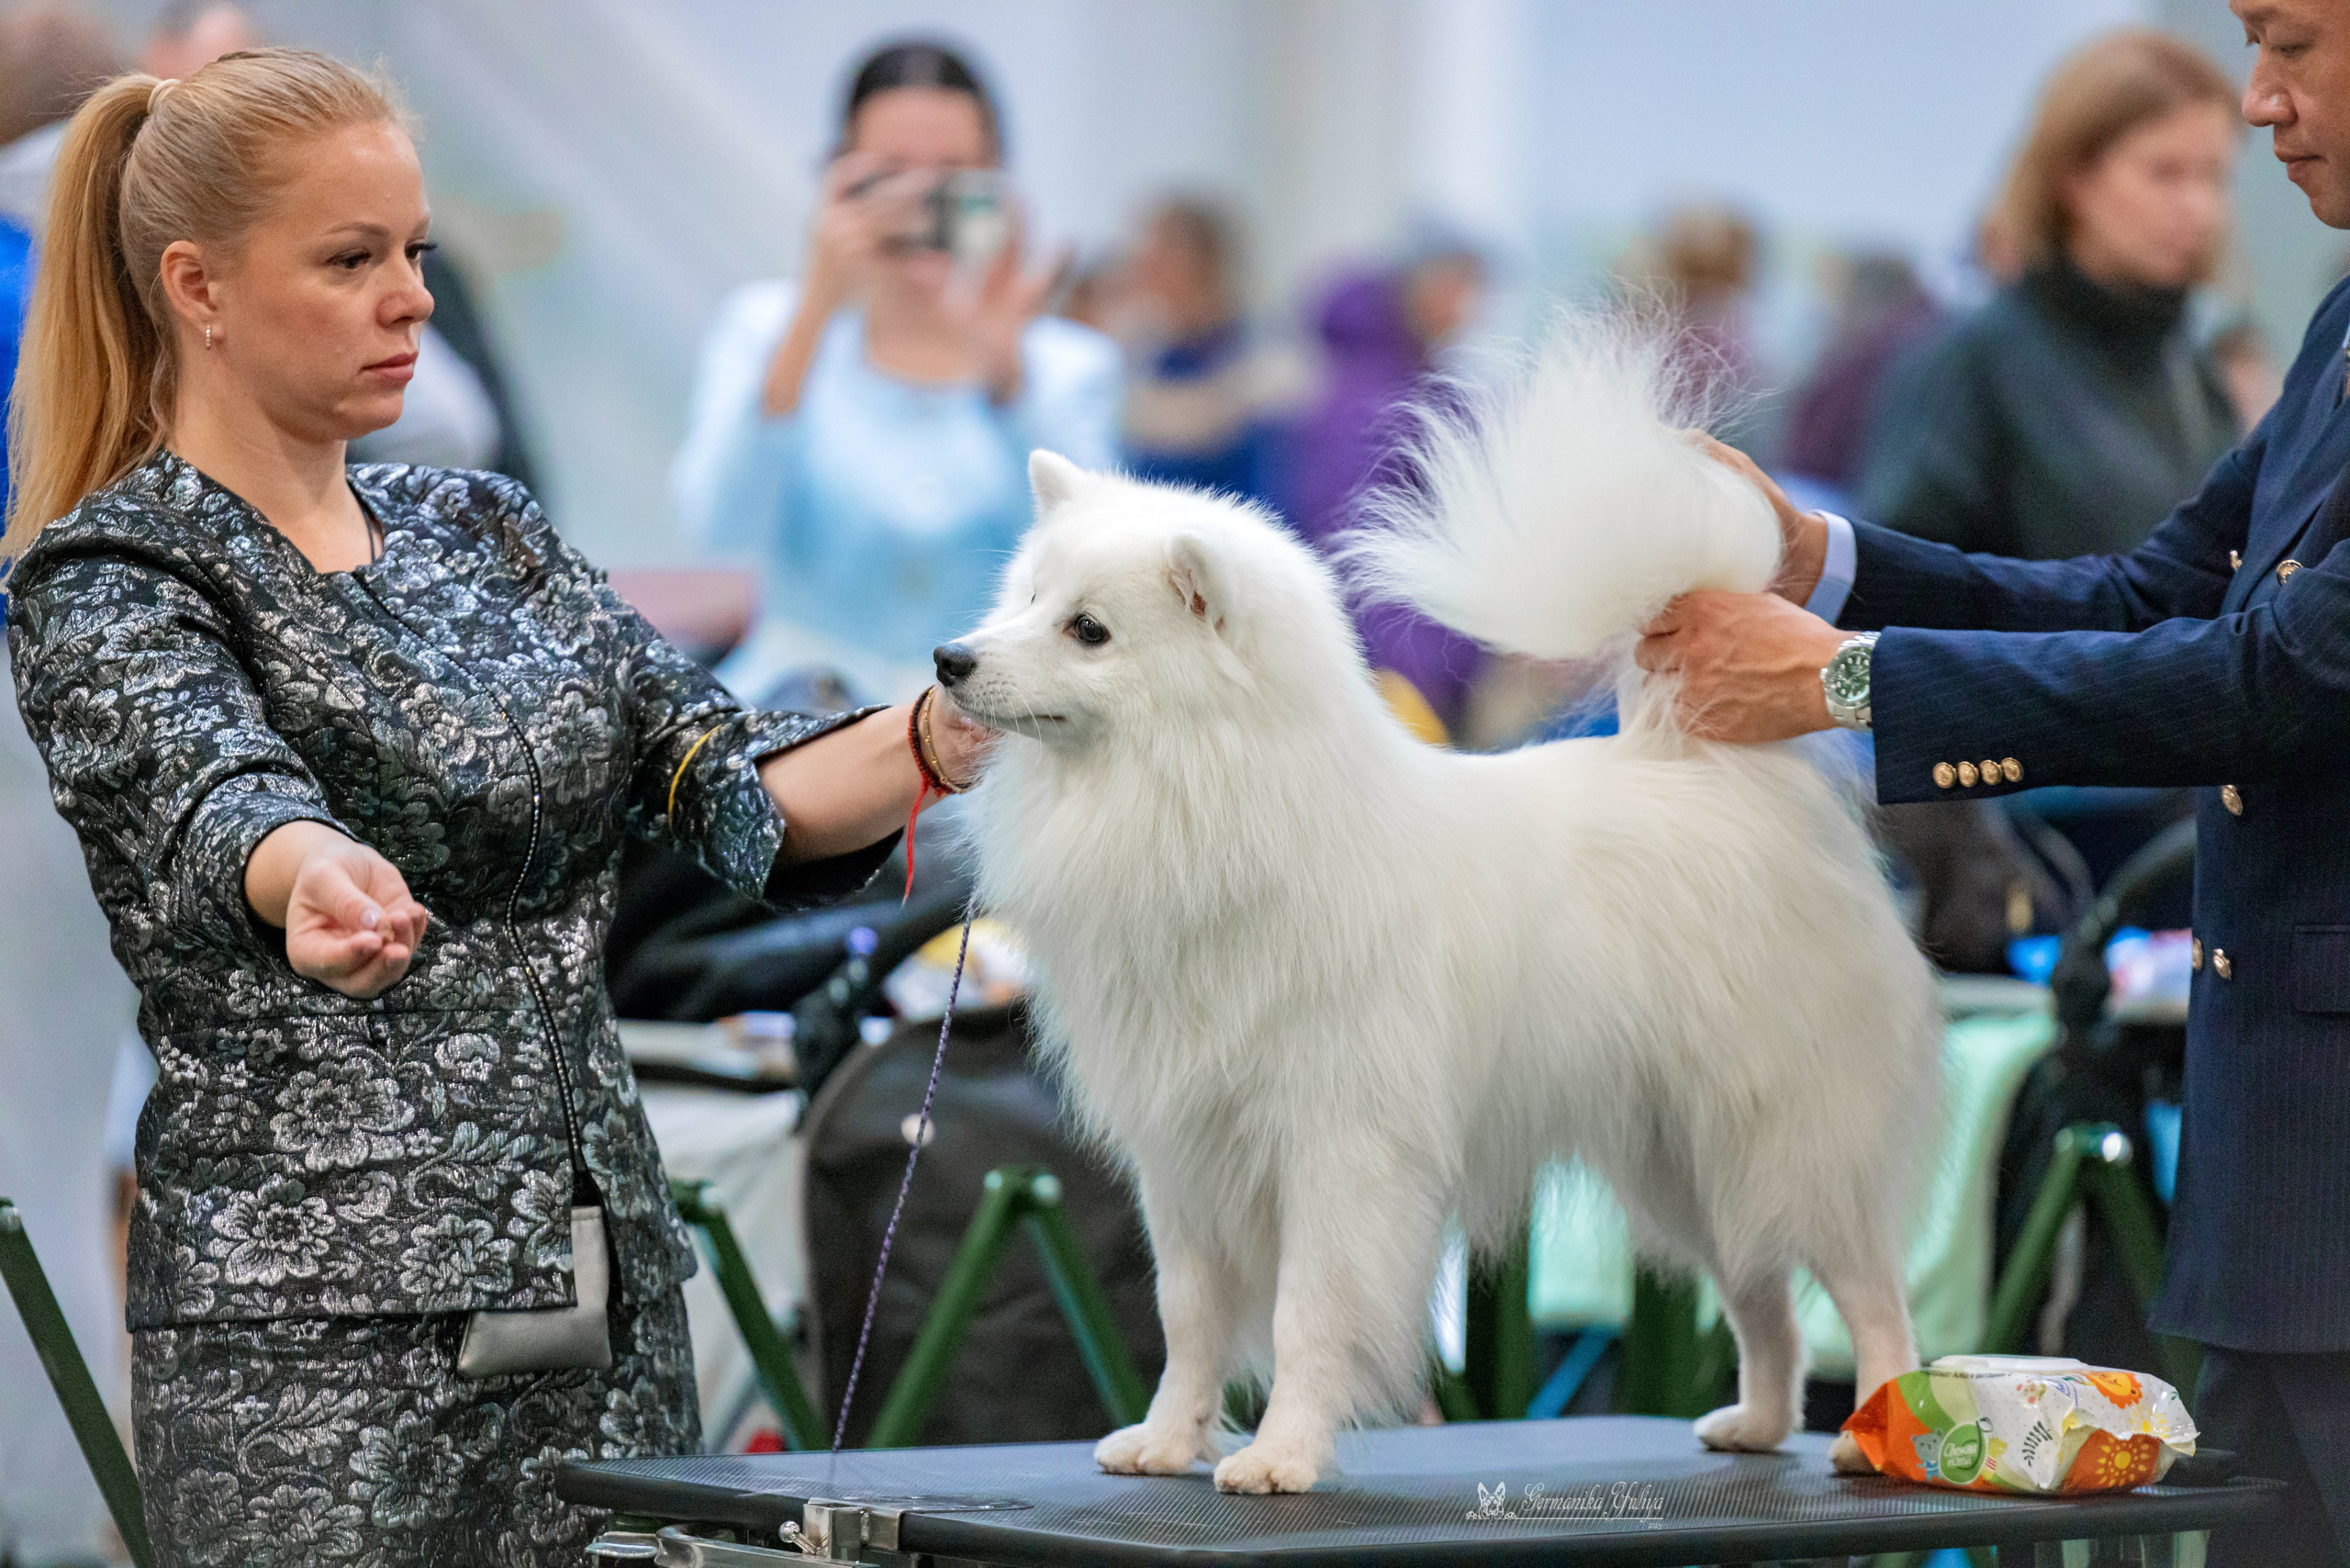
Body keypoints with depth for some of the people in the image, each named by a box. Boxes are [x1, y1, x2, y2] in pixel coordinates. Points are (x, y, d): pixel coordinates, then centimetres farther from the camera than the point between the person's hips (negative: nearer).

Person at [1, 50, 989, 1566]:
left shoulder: (479, 533, 13)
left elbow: (739, 787, 5)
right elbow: (214, 796, -27)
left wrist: (935, 741, -15)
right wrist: (313, 880, -50)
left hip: (604, 1289, 6)